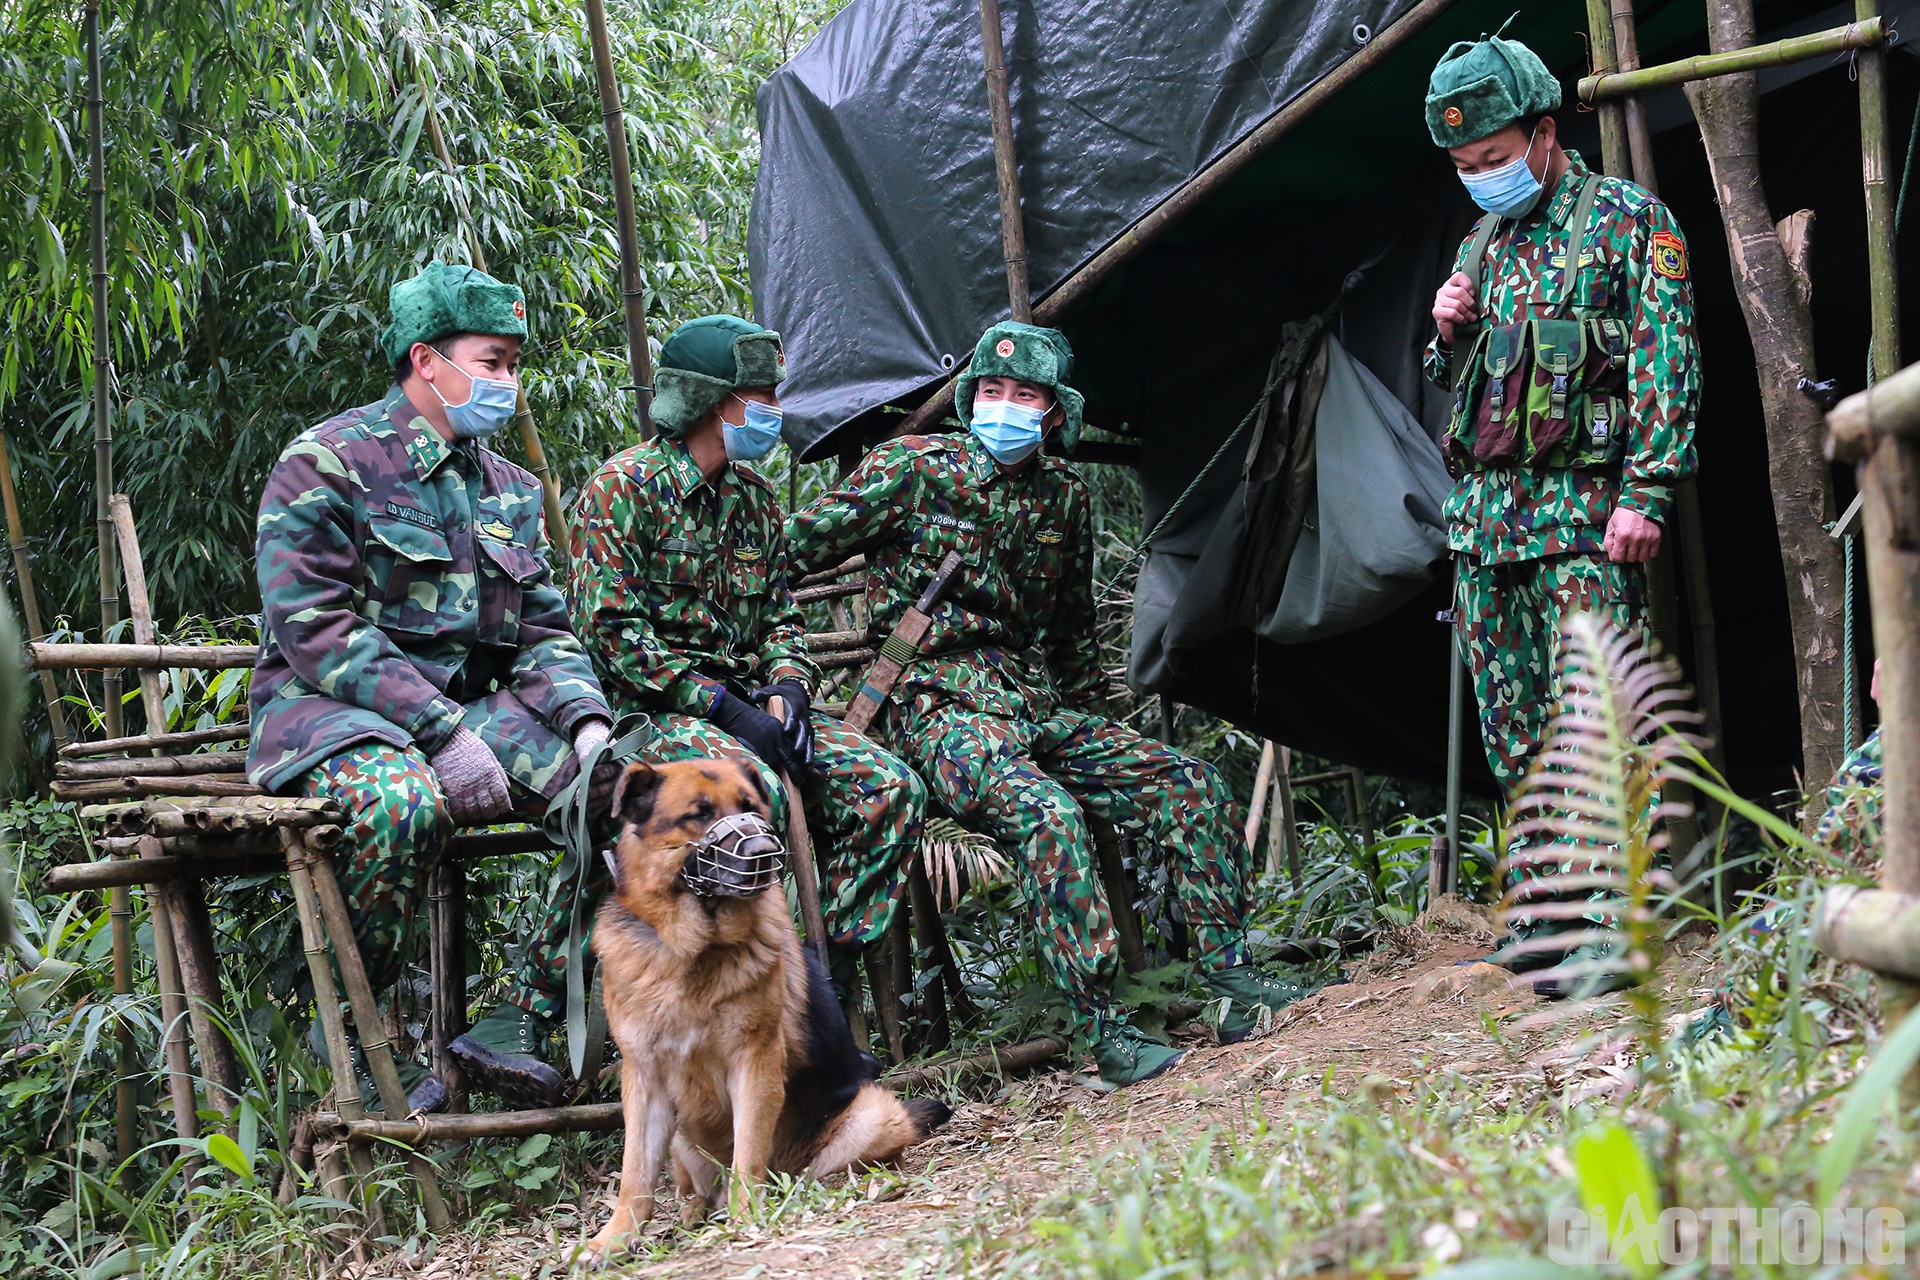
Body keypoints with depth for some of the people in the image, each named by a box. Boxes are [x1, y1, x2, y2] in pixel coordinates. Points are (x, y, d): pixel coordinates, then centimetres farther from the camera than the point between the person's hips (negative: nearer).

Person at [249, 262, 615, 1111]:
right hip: (332, 711, -7)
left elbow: (542, 631, 16)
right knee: (399, 800, -40)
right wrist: (443, 734, -23)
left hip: (470, 710, 7)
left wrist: (587, 720, -7)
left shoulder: (506, 489, 17)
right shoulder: (327, 465, -6)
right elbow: (316, 629, -15)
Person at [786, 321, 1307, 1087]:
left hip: (1042, 707, 6)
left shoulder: (1064, 497, 14)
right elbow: (795, 550, 1)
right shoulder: (913, 470, -3)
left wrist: (1096, 729, 23)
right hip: (942, 711, -6)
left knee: (1193, 785, -9)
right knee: (1047, 812, -34)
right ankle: (1103, 1032, -32)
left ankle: (1231, 981, -6)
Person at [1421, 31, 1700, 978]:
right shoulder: (1480, 247, 20)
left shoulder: (1627, 220, 0)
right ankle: (1543, 907, 10)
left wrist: (1645, 493, -15)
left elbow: (1665, 365, -7)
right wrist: (1446, 336, 5)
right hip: (1485, 512, 7)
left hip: (1584, 512, -7)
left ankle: (1592, 923, -13)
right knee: (1512, 728, 6)